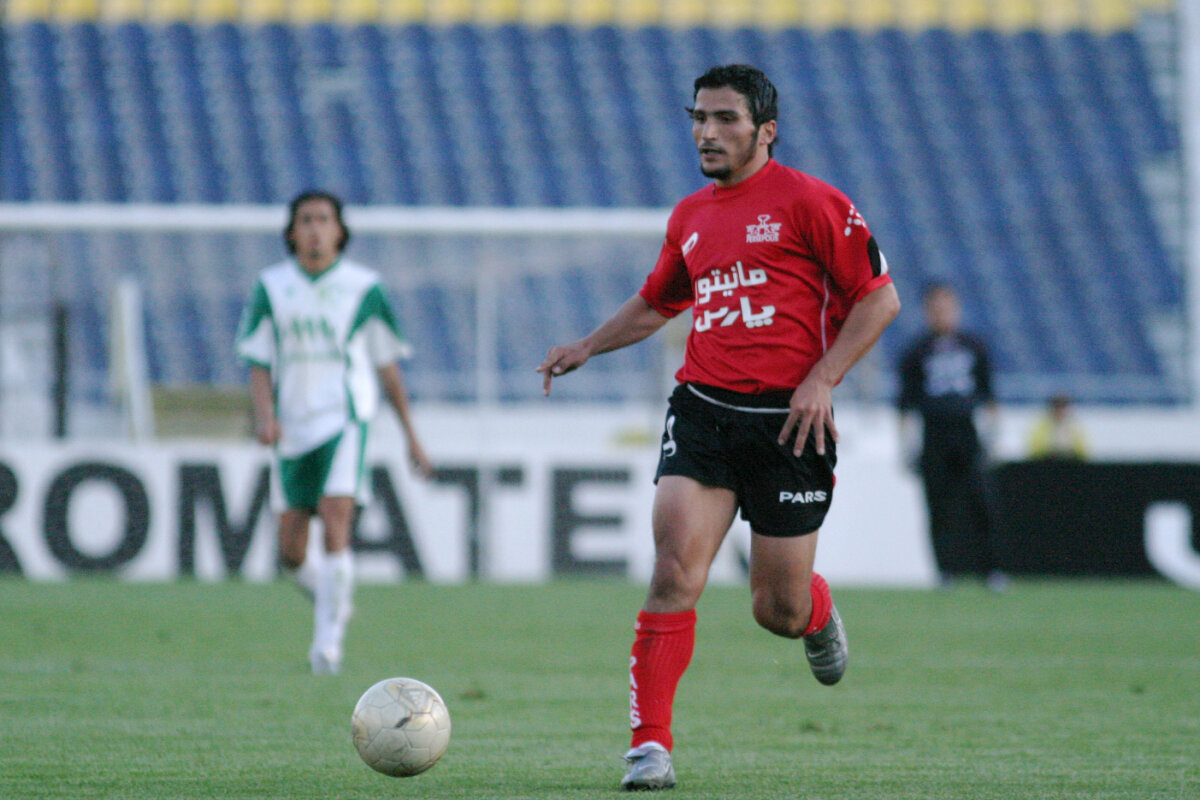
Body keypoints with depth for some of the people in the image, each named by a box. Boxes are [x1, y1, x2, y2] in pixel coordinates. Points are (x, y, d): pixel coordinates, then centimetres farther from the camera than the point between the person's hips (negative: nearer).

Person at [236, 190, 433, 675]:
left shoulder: (363, 288, 3)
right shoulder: (272, 287, 7)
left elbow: (387, 364, 9)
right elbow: (258, 361, 6)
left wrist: (411, 435, 11)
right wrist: (264, 413, -13)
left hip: (344, 421, -3)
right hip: (293, 430, 3)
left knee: (336, 525, -21)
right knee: (291, 553, 3)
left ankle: (328, 642, -15)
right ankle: (333, 600, 34)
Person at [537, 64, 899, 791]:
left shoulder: (809, 202, -4)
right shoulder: (690, 217, 14)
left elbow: (879, 298, -5)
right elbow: (657, 303, 32)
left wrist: (822, 378, -13)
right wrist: (589, 347, 20)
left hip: (788, 422, -4)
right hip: (703, 410, 4)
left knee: (778, 609, 2)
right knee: (675, 571, -15)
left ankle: (818, 615, 41)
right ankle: (652, 745, -15)